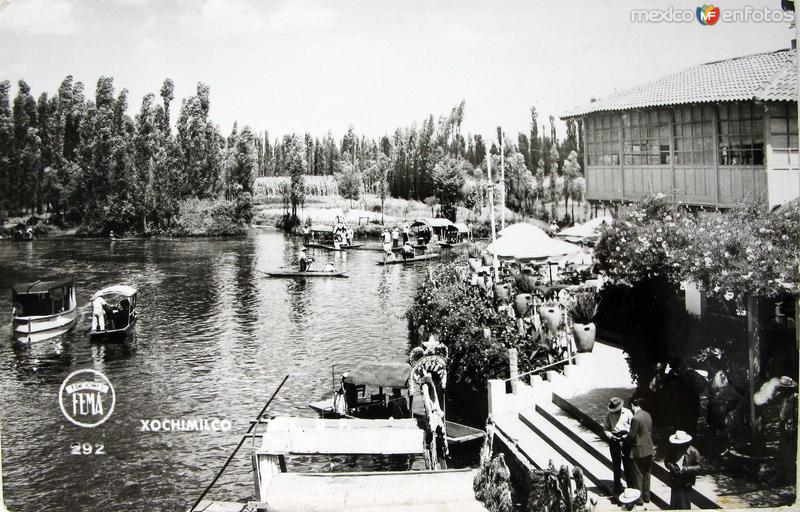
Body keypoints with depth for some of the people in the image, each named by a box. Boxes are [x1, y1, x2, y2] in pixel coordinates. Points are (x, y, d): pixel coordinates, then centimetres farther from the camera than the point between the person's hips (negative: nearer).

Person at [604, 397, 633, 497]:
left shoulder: (627, 413, -5)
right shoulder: (609, 415, -1)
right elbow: (605, 428, 4)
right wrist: (610, 436, -14)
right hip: (614, 440, 1)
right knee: (616, 464, 6)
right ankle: (617, 487, 15)